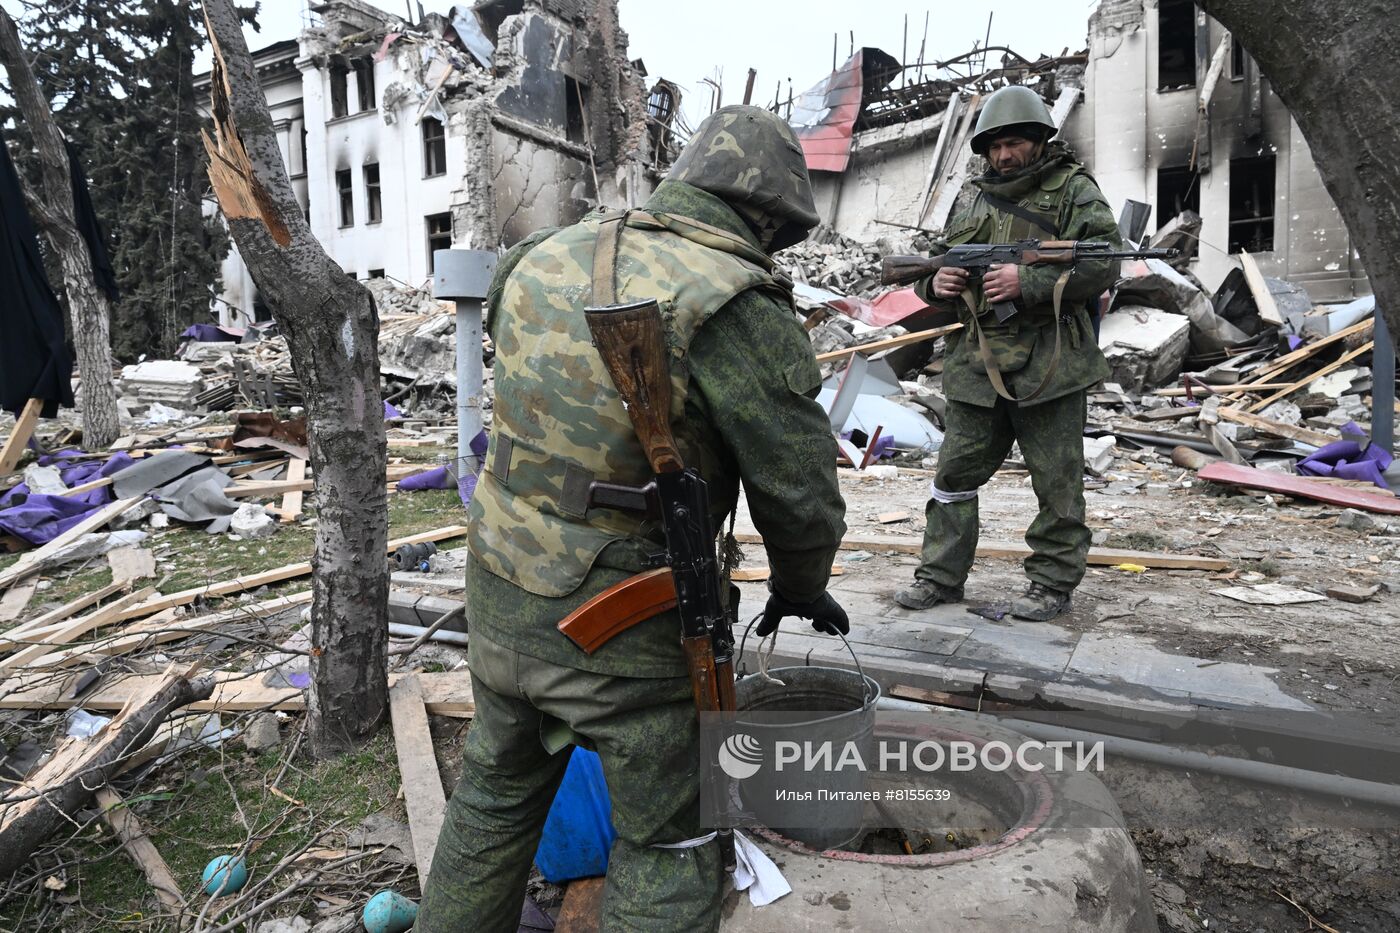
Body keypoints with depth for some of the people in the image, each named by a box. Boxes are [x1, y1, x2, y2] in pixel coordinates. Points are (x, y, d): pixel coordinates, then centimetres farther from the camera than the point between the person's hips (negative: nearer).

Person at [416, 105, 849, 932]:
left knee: (498, 794, 30)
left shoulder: (545, 259, 1)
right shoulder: (738, 307, -19)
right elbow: (802, 490, -11)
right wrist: (802, 587, 8)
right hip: (628, 635, -6)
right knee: (669, 851, 17)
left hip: (500, 601, 7)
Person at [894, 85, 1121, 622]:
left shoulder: (1074, 190, 3)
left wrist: (1028, 281, -19)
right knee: (955, 473, 7)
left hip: (1049, 364, -4)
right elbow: (940, 260, 20)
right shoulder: (979, 200, 18)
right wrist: (937, 283, -4)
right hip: (978, 366, 5)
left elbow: (1104, 262, -9)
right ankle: (941, 577, 18)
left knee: (1057, 482, 4)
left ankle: (1053, 582, 18)